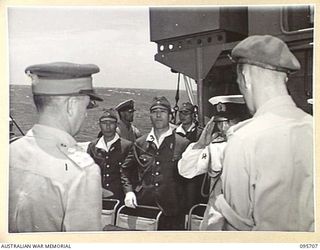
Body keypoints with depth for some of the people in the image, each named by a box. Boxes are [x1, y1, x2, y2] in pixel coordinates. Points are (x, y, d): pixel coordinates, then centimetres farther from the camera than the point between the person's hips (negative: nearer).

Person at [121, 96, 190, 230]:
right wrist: (129, 191, 0)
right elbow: (126, 170, 16)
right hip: (142, 207, 2)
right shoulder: (140, 143, 10)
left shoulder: (183, 144, 0)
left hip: (171, 211, -2)